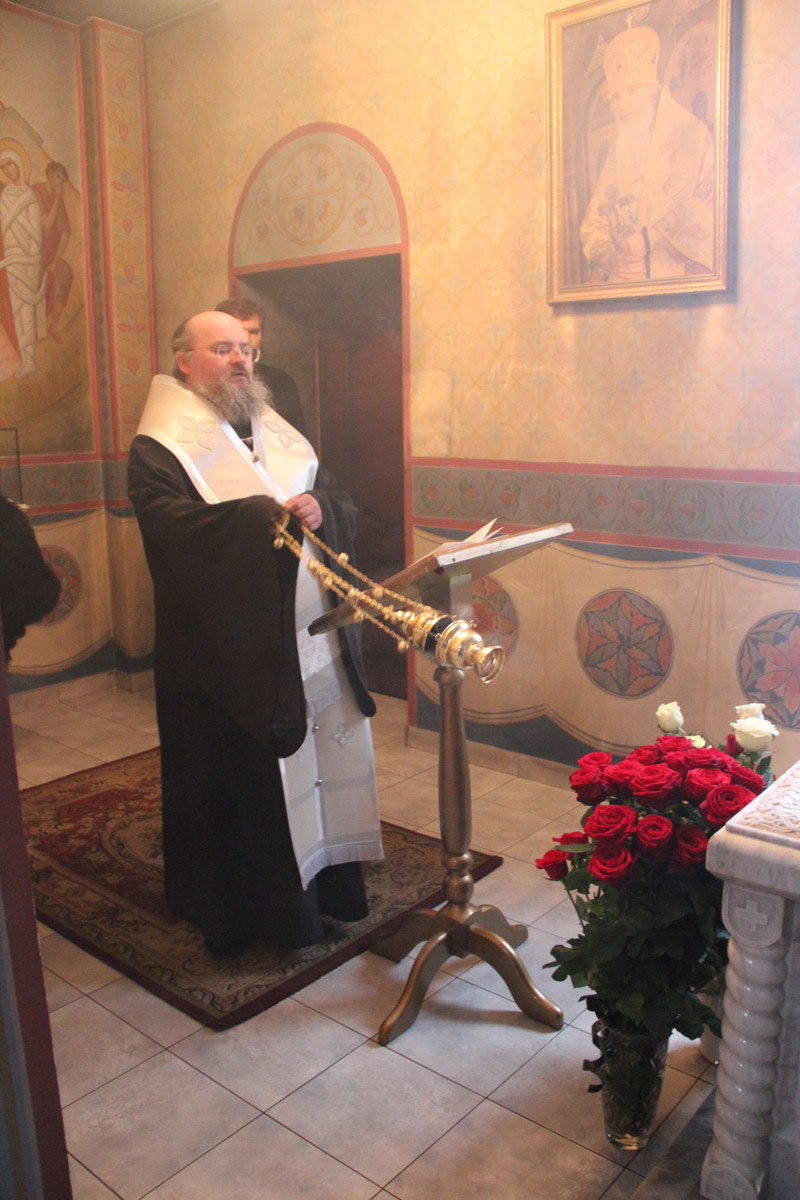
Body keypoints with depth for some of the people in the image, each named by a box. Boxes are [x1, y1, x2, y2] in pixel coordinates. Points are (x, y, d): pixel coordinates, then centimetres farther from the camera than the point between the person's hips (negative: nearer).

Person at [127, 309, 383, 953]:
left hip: (314, 637, 6)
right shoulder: (160, 447, -2)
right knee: (247, 776, 3)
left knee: (322, 761, 13)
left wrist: (321, 511, -13)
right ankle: (250, 910, 22)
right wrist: (268, 516, -27)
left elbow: (346, 509, 10)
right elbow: (173, 523, -20)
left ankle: (328, 884, 31)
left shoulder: (281, 435, 17)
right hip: (231, 652, -6)